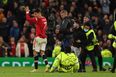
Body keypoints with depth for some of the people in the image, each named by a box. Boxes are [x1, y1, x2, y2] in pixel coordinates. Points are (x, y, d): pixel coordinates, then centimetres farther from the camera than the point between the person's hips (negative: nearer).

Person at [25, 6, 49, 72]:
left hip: (39, 37, -7)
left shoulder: (38, 19, -12)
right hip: (44, 38, 7)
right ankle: (47, 64, -16)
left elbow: (28, 19, -19)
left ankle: (36, 68, 4)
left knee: (35, 52, 2)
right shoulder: (44, 19, 11)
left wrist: (27, 12, -5)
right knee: (42, 52, 6)